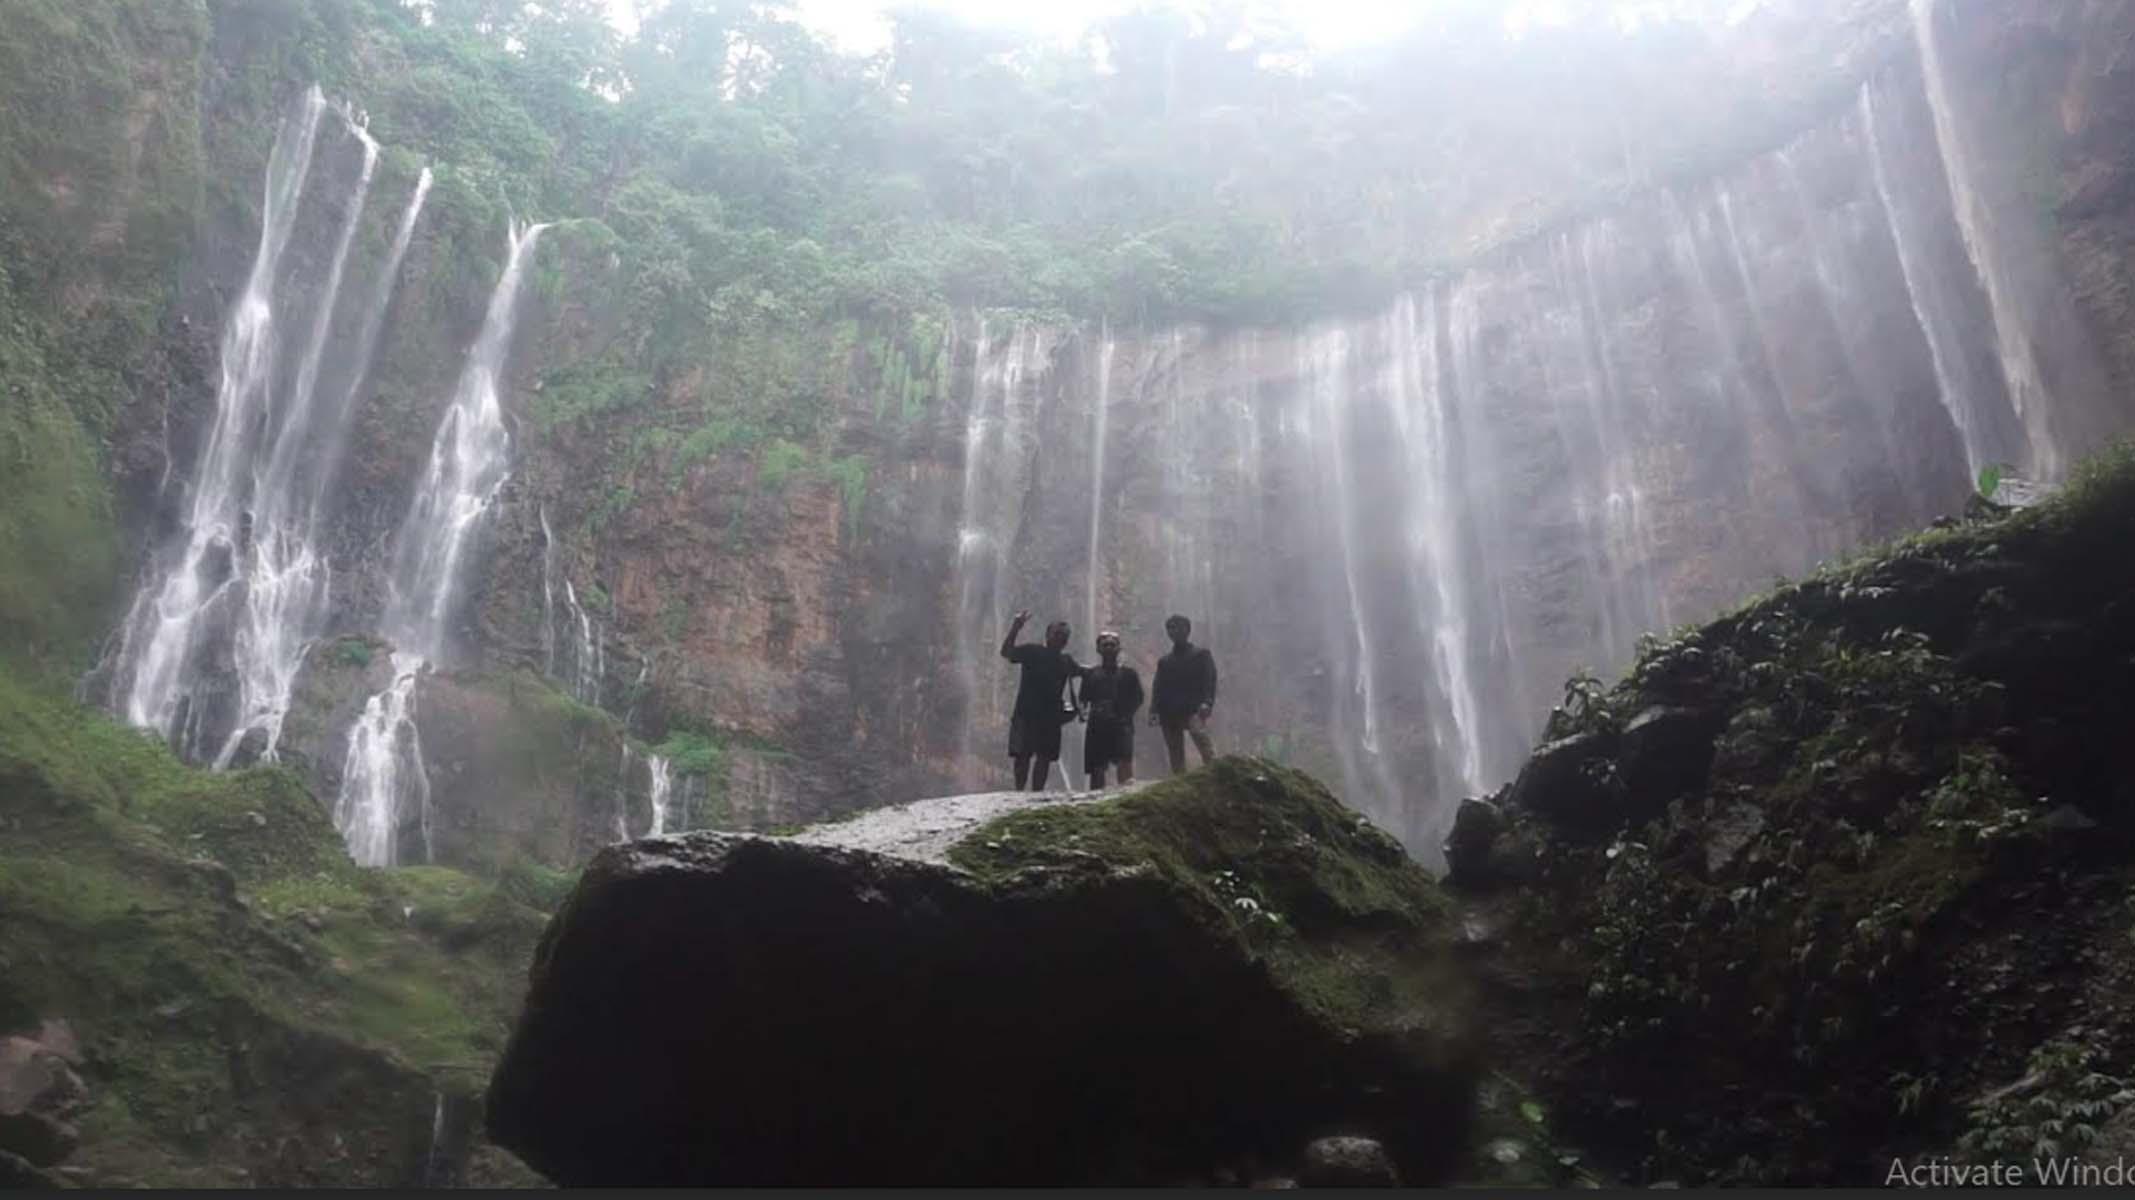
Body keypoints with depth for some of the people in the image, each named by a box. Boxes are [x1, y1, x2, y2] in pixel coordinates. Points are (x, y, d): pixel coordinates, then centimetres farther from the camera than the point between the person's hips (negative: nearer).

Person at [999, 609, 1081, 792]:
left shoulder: (1066, 661, 15)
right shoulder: (1032, 652, -2)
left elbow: (1082, 670, 37)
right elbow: (1006, 652, -17)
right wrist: (1015, 629, -28)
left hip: (1051, 717, 5)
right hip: (1026, 714, -5)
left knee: (1045, 758, 6)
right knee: (1022, 756, -9)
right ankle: (1019, 792, -1)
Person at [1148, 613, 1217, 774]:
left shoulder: (1201, 654, 12)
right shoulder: (1164, 661, 23)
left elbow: (1210, 679, 0)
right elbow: (1157, 688, 16)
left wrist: (1206, 702, -16)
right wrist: (1153, 711, 0)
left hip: (1193, 709, -5)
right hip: (1169, 713, 5)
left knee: (1201, 737, -29)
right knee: (1175, 756, 2)